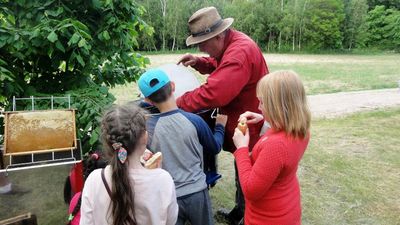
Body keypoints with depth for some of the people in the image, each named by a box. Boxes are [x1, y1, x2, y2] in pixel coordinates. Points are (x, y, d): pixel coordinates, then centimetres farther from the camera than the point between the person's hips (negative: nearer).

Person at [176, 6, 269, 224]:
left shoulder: (240, 53, -31)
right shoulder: (231, 43, 2)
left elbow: (212, 93, -38)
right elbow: (220, 66, 20)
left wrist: (177, 104, -26)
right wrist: (199, 62, 0)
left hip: (250, 127, -10)